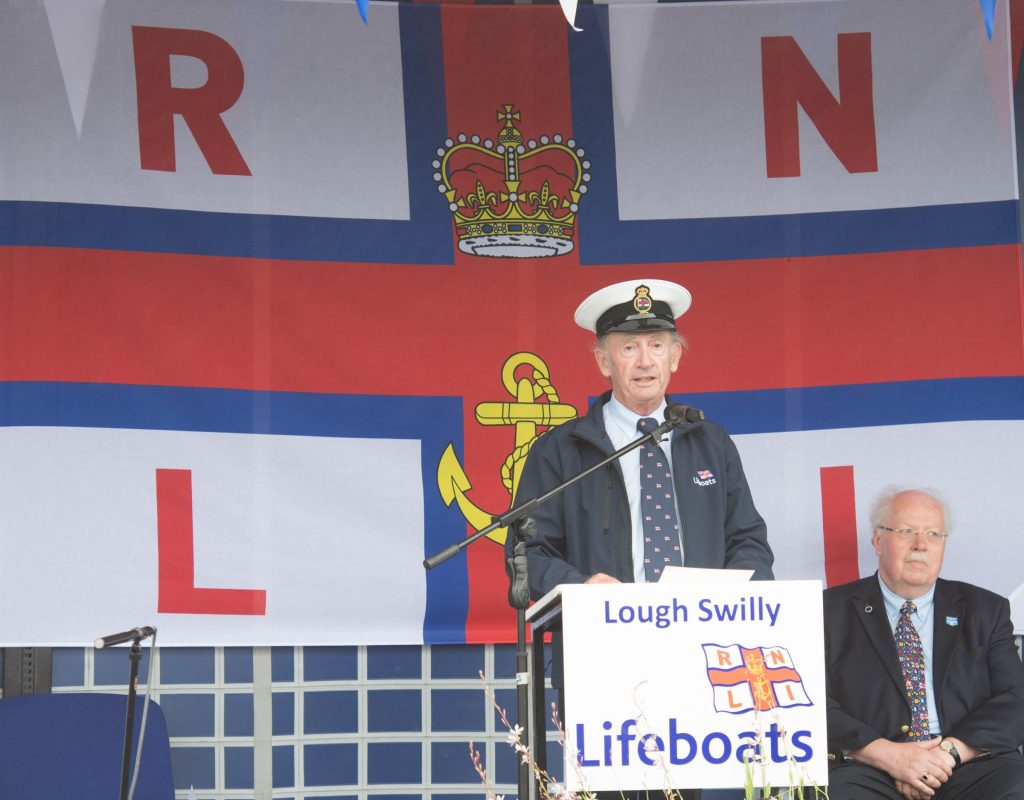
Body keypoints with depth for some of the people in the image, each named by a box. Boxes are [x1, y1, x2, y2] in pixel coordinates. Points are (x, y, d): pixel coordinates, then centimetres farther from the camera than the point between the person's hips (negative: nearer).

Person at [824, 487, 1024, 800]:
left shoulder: (986, 610, 19)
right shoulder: (832, 610, 14)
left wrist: (950, 751, -9)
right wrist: (888, 755, -11)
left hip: (970, 770, 2)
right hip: (868, 770, -2)